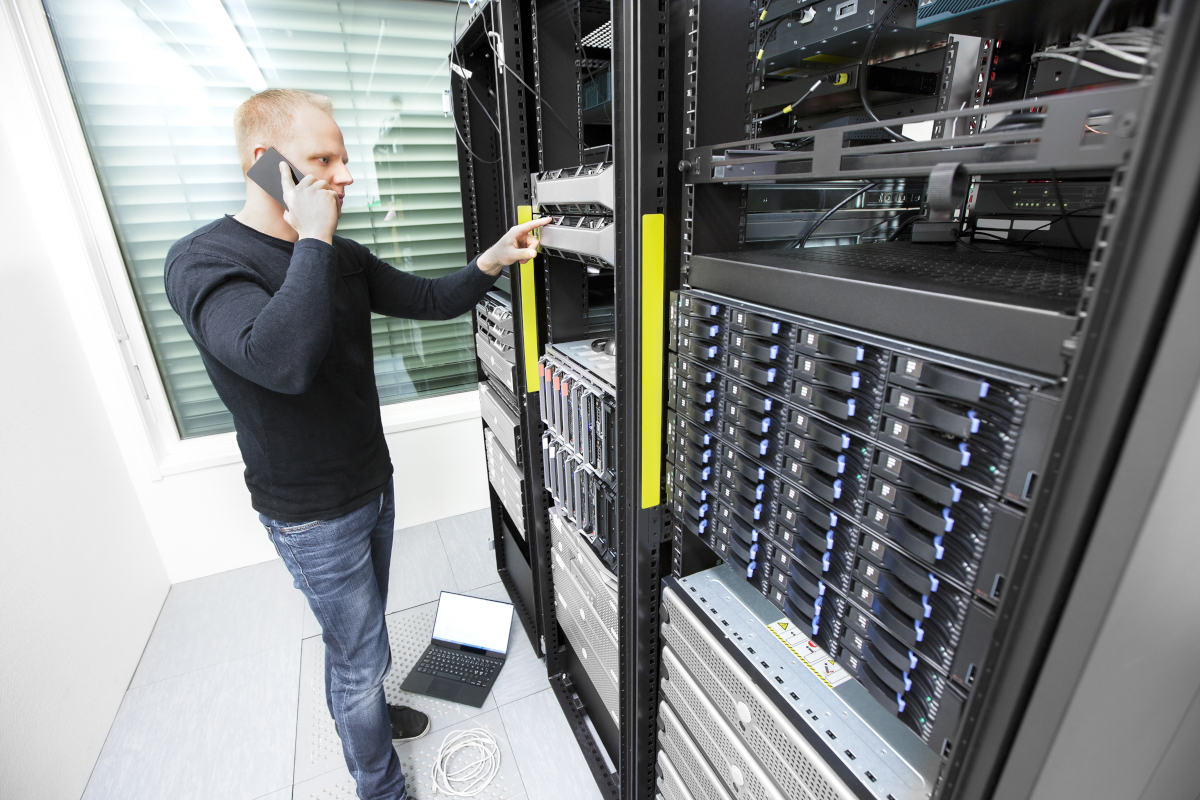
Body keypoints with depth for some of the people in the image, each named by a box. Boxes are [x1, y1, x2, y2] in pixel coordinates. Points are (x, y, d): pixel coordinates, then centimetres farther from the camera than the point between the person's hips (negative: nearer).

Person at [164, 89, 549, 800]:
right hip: (313, 515, -6)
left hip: (373, 486, 7)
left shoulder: (343, 258, 3)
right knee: (363, 652, 10)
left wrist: (492, 261, -12)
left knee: (359, 632, 27)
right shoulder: (202, 261, -19)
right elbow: (283, 360, -38)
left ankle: (362, 712, 54)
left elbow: (431, 301, 5)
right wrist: (312, 238, -28)